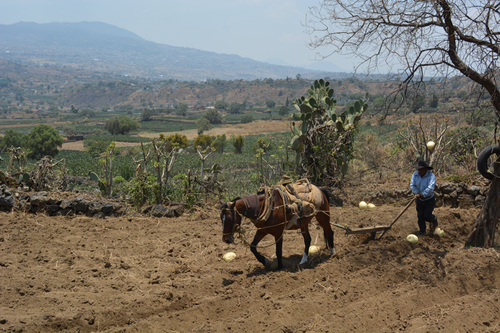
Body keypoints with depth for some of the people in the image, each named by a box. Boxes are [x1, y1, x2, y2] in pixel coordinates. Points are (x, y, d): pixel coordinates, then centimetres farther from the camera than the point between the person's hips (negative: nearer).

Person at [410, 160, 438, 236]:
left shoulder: (431, 176, -22)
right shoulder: (415, 174, -8)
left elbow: (430, 188, -31)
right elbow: (412, 185, -11)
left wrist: (422, 195, -31)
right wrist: (417, 193, -24)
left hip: (429, 200, -4)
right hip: (419, 200, 4)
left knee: (427, 216, -7)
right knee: (420, 216, 5)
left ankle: (434, 219, 26)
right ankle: (422, 231, 20)